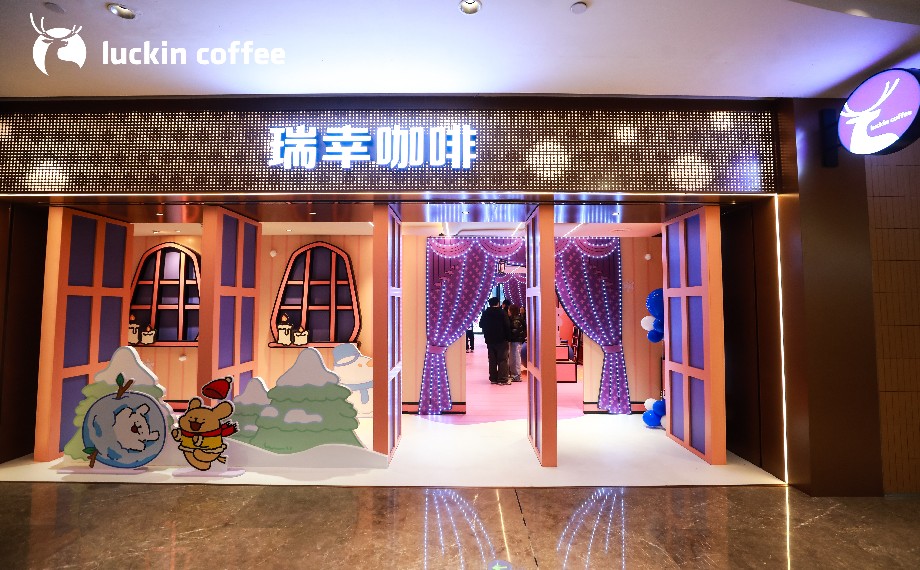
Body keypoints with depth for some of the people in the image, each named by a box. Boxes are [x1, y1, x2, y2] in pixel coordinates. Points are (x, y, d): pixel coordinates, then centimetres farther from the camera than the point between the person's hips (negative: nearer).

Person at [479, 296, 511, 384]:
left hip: (490, 340, 4)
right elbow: (507, 326, -12)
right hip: (501, 340, -4)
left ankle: (493, 378, 13)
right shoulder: (502, 313, -11)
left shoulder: (485, 313, 3)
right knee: (502, 359, -1)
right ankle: (502, 379, -4)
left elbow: (481, 325, 11)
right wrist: (507, 336, -3)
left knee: (492, 360, 11)